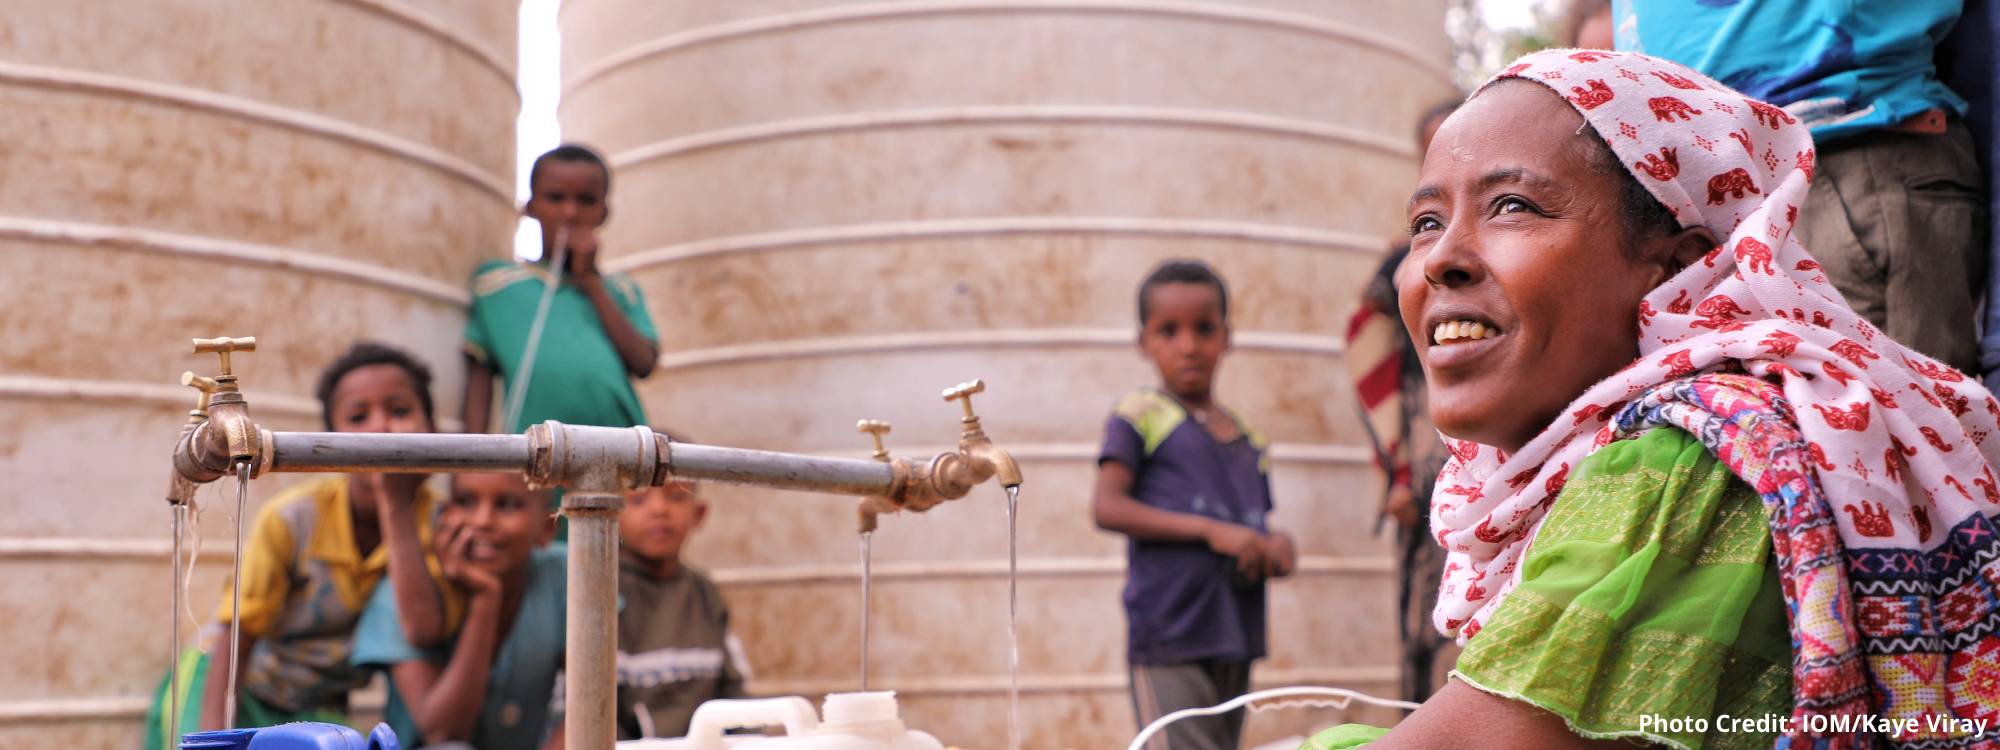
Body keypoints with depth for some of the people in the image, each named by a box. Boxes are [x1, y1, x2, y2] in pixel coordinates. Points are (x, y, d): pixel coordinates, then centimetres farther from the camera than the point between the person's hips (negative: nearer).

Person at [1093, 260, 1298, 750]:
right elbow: (1107, 506, -13)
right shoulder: (1140, 415, -2)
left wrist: (1276, 548, -2)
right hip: (1167, 636, -6)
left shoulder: (1248, 440, 15)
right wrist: (1212, 531, -19)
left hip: (1234, 639, 7)